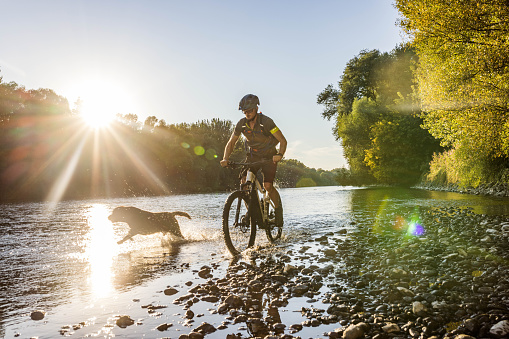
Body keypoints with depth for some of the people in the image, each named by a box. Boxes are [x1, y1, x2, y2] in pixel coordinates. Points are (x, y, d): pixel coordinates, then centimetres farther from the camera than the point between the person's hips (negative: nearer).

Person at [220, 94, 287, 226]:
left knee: (268, 186, -19)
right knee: (244, 182, -17)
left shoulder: (266, 122, -23)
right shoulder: (241, 124, -11)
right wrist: (225, 159, -19)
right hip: (252, 156, 4)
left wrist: (280, 154, -40)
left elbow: (282, 140, -21)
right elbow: (231, 143, -2)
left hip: (269, 157, -4)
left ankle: (278, 208, 10)